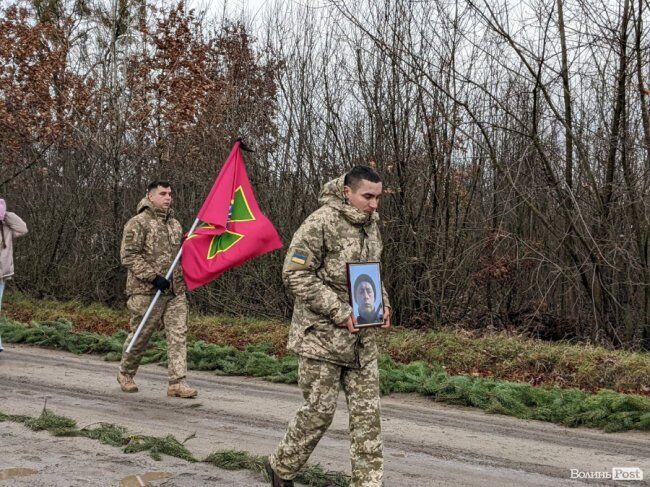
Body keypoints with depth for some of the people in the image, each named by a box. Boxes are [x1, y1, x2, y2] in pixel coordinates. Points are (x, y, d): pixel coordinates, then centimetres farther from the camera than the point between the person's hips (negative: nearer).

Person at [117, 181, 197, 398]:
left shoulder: (175, 224, 17)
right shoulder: (138, 223, -7)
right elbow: (128, 256, -13)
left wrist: (183, 278, 17)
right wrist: (153, 277, -18)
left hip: (175, 291, 6)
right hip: (147, 291, -6)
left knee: (178, 334, -4)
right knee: (140, 334, 5)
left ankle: (177, 383, -4)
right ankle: (125, 374, 29)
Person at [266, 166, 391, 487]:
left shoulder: (371, 226, 10)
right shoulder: (321, 223, -15)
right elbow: (295, 275, -17)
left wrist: (382, 305, 5)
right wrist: (339, 312, -19)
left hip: (361, 337, 7)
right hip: (321, 335, -7)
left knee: (367, 412, 5)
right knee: (319, 410, 2)